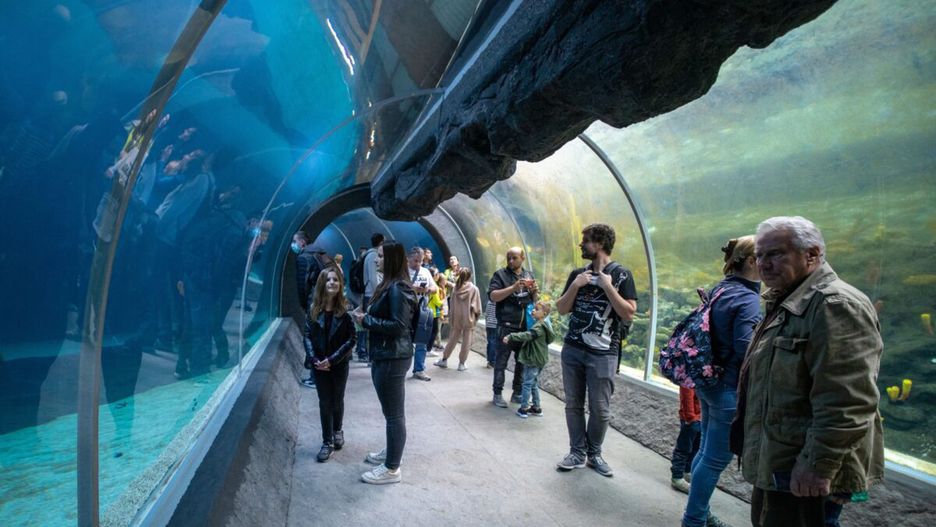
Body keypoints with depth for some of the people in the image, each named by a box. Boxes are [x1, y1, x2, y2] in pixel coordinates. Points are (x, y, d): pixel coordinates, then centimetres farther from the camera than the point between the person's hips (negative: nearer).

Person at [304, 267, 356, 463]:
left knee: (337, 400, 15)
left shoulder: (345, 310, -11)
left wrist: (332, 359, -18)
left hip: (339, 364, -1)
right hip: (319, 364, 1)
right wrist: (314, 359, -15)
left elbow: (351, 339, -12)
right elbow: (308, 336, -2)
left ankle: (337, 431, 39)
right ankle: (327, 442, 19)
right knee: (325, 402, 7)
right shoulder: (314, 310, -3)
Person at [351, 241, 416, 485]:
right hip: (386, 356, 10)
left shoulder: (398, 288, -19)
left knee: (394, 413, 0)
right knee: (393, 411, 22)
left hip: (392, 358, -10)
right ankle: (390, 452, 37)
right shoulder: (390, 285, 12)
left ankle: (392, 469, 11)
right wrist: (366, 316, 6)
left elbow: (399, 325, -24)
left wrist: (366, 320, -17)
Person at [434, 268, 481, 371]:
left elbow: (452, 304, 2)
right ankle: (462, 363, 11)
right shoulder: (474, 289, -9)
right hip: (469, 318, -3)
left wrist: (451, 316, 11)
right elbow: (476, 306, -9)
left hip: (457, 318, 3)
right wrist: (476, 316, 6)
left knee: (453, 339, 15)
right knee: (466, 342, 6)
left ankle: (444, 359, 23)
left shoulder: (456, 288, -1)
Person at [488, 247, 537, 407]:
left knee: (522, 361, 10)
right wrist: (514, 288, -22)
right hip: (506, 326, -5)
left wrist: (534, 291, -3)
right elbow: (492, 296, -13)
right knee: (501, 362, 0)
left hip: (525, 327, 5)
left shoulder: (529, 275, 14)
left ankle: (517, 393, 21)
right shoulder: (500, 274, -1)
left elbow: (534, 301, 20)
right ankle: (497, 394, 9)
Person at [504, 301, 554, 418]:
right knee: (533, 384, 18)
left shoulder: (539, 327, -20)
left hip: (533, 360, -10)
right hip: (538, 360, 10)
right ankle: (536, 408, 25)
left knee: (527, 383, -3)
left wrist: (511, 336, -37)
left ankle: (523, 409, 3)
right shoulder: (542, 325, 12)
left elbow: (527, 335, -33)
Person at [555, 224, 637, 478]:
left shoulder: (621, 274, -3)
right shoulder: (578, 273, 9)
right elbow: (562, 309, 8)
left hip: (602, 354, -4)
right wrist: (575, 286, -7)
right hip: (572, 350, 4)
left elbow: (628, 314, -10)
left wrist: (607, 285, -16)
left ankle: (594, 454, 22)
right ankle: (577, 453, 20)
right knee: (574, 405, 8)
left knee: (600, 410, 3)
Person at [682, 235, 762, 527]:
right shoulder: (747, 298, -19)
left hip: (709, 382, 9)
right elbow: (747, 351, -23)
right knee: (715, 458, 4)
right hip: (730, 388, -9)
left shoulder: (720, 289, 8)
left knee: (707, 451, 20)